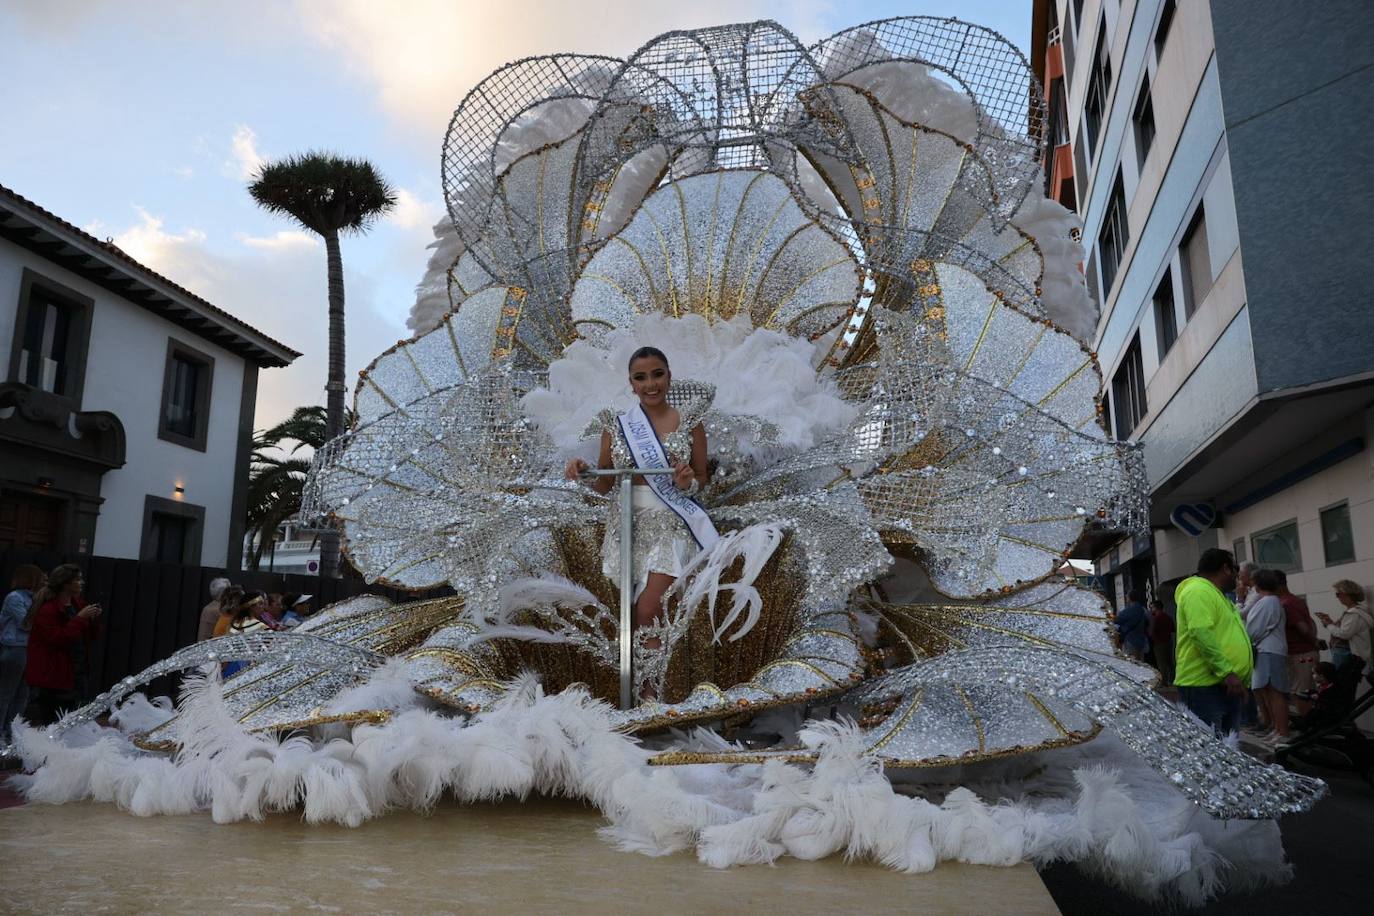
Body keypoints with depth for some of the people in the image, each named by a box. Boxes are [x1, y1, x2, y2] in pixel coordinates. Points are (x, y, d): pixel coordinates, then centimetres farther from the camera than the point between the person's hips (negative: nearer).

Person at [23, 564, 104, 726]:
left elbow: (93, 636, 15)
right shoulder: (47, 609, -12)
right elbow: (58, 638, -22)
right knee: (50, 724, -6)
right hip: (51, 679, -8)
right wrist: (80, 619, -21)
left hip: (75, 675, 8)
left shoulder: (78, 605, 11)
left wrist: (94, 619, -3)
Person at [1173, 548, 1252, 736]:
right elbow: (1202, 634, -24)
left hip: (1227, 686, 11)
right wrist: (1227, 672, -25)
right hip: (1203, 687, -11)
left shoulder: (1216, 594, 23)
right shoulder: (1198, 591, -12)